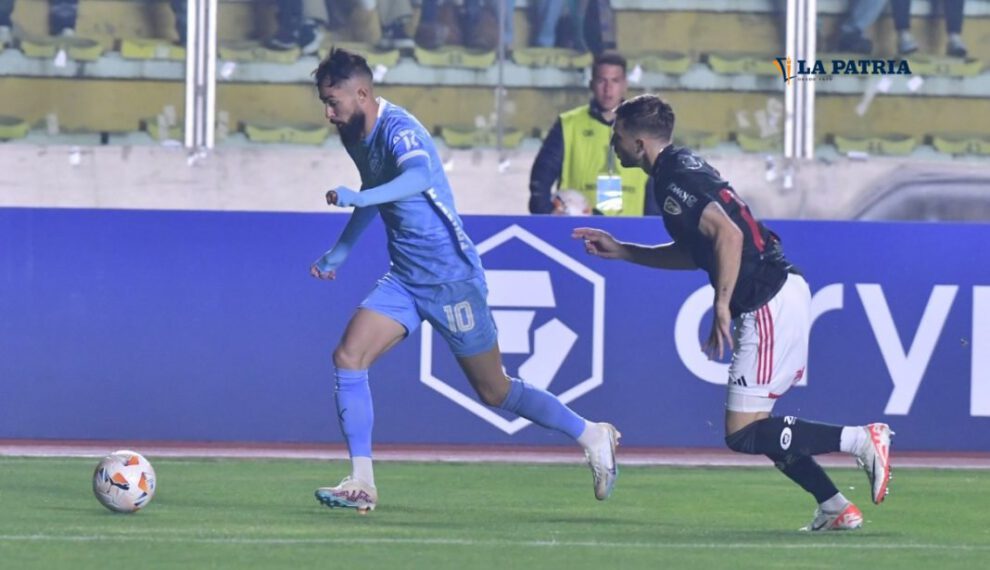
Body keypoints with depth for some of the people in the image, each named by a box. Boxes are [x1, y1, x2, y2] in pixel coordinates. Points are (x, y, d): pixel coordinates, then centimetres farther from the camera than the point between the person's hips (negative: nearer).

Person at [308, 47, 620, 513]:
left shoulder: (397, 130, -22)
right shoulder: (357, 136, 5)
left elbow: (419, 175, -46)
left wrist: (360, 197, -57)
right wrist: (340, 251, 28)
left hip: (450, 278, -8)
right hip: (404, 279, 8)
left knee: (494, 392, 2)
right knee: (348, 358, -10)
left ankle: (593, 436, 21)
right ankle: (362, 482, -6)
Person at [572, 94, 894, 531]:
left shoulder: (677, 180, -13)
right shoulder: (680, 171, 18)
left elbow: (729, 235, -25)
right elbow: (694, 252, 28)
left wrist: (722, 306, -23)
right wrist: (620, 252, 27)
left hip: (770, 304, -10)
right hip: (782, 294, 10)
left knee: (743, 435, -10)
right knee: (755, 427, 15)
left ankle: (862, 439, -11)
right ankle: (836, 510, 11)